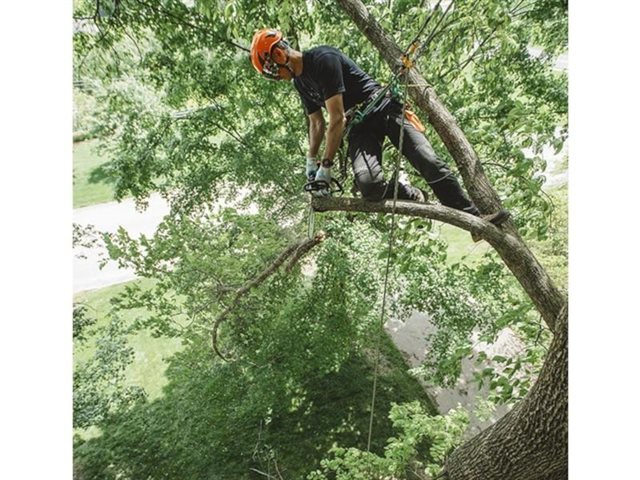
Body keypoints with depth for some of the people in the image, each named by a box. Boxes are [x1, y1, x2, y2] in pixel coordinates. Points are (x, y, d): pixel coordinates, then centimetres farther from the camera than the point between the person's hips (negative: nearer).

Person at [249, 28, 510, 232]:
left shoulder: (323, 59, -14)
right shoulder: (299, 81, 13)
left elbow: (337, 119, -19)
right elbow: (317, 123, 21)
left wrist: (326, 165, -16)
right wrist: (311, 160, 11)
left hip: (383, 109, -5)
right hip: (359, 127, 5)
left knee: (430, 163, -17)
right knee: (368, 185, -25)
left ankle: (474, 218, -6)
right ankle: (410, 196, 4)